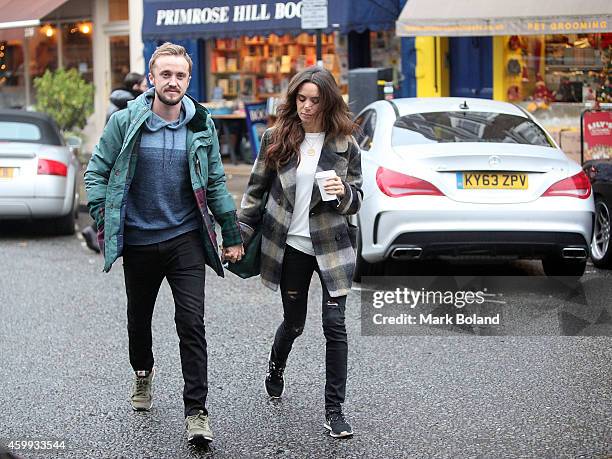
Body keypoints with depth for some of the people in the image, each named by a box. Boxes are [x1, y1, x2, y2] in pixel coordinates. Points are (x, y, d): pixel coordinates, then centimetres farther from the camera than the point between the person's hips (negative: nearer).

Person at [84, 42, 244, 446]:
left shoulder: (202, 126, 1)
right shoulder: (125, 123, -5)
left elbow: (215, 183, 10)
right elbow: (97, 172, 2)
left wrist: (232, 236, 10)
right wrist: (104, 223, -7)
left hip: (185, 239, 0)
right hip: (138, 241, 0)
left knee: (192, 323, -10)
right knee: (139, 318, 17)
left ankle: (196, 411, -6)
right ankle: (143, 373, 46)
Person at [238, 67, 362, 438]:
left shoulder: (344, 145, -2)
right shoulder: (277, 139, 0)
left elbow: (357, 201, 4)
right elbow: (256, 190, 8)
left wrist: (343, 192, -19)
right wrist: (241, 235, 3)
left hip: (331, 246, -1)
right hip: (291, 246, 1)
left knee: (335, 324, -7)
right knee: (294, 322, 12)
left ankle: (335, 410, 2)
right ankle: (276, 368, 46)